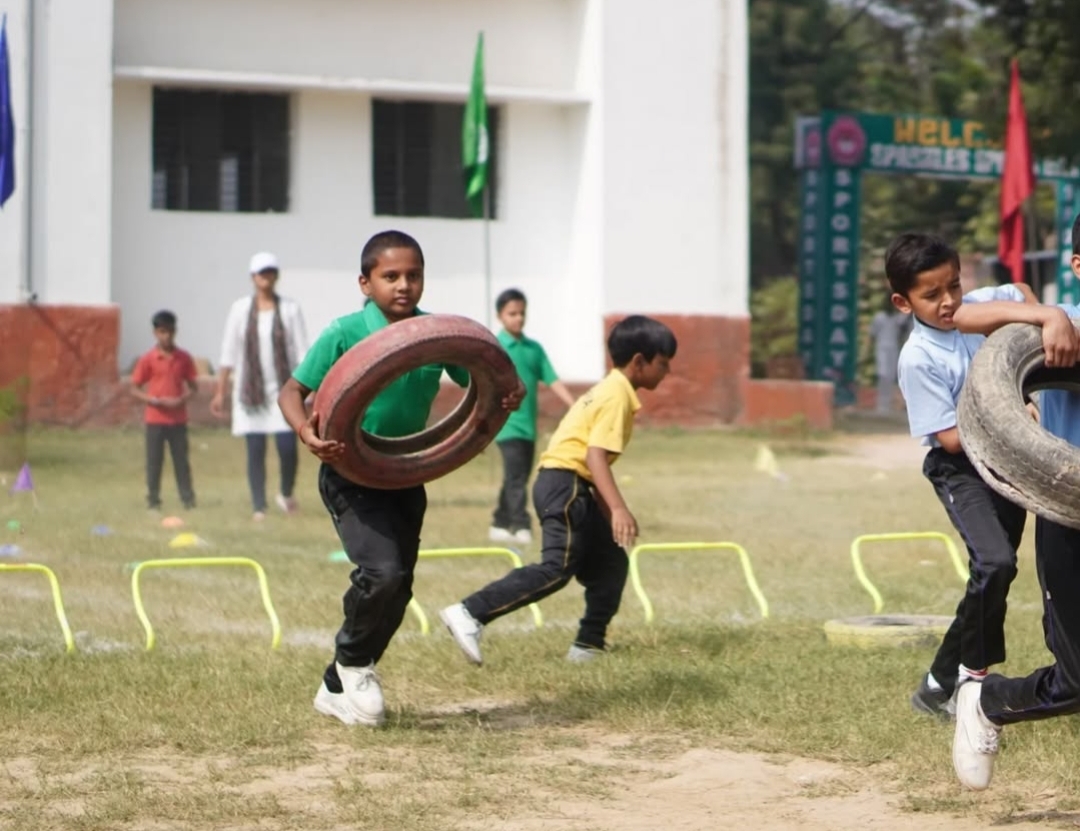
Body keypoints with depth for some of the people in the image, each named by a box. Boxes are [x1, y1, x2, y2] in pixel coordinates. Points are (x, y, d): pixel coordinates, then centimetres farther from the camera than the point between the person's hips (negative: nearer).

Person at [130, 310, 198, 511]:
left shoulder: (183, 358, 2)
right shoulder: (148, 359, -4)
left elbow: (192, 386, 8)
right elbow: (135, 389, -1)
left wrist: (182, 399, -12)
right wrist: (155, 400, -16)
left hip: (178, 418, 1)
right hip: (155, 418, -1)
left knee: (181, 459, 5)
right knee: (154, 461, 2)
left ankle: (187, 498, 9)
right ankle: (153, 500, 8)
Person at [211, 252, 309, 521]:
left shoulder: (290, 309, 2)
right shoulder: (240, 309, 5)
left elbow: (302, 353, 0)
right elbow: (228, 353, 7)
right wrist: (220, 392, 4)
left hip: (283, 388, -1)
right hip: (250, 390, 1)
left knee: (287, 446, -10)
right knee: (255, 450, -1)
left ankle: (286, 493, 16)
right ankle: (258, 507, 5)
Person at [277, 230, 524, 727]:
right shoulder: (343, 335, -16)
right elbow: (292, 391, -10)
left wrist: (507, 396, -17)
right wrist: (307, 433, -31)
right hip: (350, 473, -6)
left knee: (398, 591, 9)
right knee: (382, 570, -25)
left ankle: (338, 689, 29)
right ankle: (352, 660, 4)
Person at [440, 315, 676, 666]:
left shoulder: (611, 389, 20)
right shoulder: (618, 395, -11)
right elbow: (595, 455, -22)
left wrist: (610, 513, 34)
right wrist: (619, 508, -31)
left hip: (574, 487, 11)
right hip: (565, 483, -11)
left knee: (610, 563, 14)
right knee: (557, 567, -18)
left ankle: (590, 645, 15)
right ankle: (470, 613, -25)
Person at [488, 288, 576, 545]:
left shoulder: (534, 348, 10)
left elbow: (552, 381, 7)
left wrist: (575, 407, -3)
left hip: (529, 425, 6)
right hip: (508, 424, -6)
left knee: (518, 477, 12)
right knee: (516, 478, -12)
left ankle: (500, 525, 22)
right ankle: (521, 526, -15)